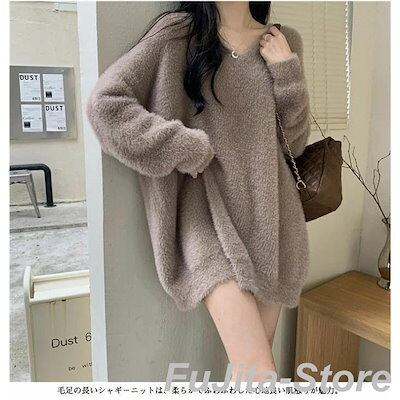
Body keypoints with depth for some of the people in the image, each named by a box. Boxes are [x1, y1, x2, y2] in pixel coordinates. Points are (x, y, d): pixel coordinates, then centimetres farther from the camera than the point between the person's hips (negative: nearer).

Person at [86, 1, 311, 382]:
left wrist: (287, 70, -1)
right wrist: (189, 148, -10)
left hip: (270, 208, 4)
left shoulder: (284, 42, 13)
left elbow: (294, 142, 12)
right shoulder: (176, 33, 1)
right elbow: (104, 101, -7)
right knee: (257, 369, -14)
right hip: (209, 203, -4)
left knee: (254, 358, 11)